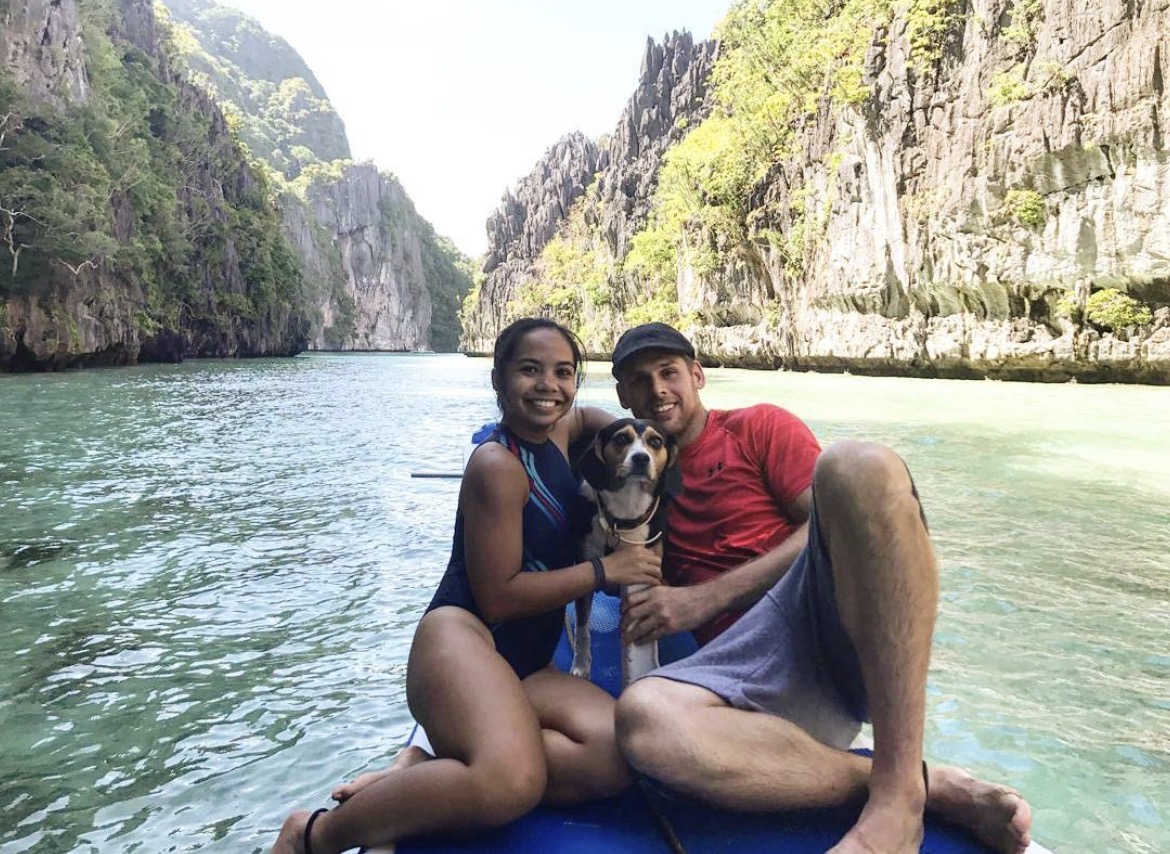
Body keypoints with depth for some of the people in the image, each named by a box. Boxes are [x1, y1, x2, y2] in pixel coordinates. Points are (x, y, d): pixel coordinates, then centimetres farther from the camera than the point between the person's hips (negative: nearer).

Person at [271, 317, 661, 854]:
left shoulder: (558, 433, 12)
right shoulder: (498, 465, -11)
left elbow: (584, 415, 38)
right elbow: (497, 598, -13)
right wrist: (604, 572, -11)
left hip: (525, 666, 8)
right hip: (460, 636, -8)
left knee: (617, 760, -22)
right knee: (513, 783, -37)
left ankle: (423, 772, -12)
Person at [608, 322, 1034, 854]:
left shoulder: (758, 426, 14)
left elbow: (824, 528, 0)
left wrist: (705, 598, -5)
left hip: (833, 605, -2)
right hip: (754, 652, 2)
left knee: (854, 465, -34)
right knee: (642, 718, -33)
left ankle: (899, 792, -35)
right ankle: (935, 786, -23)